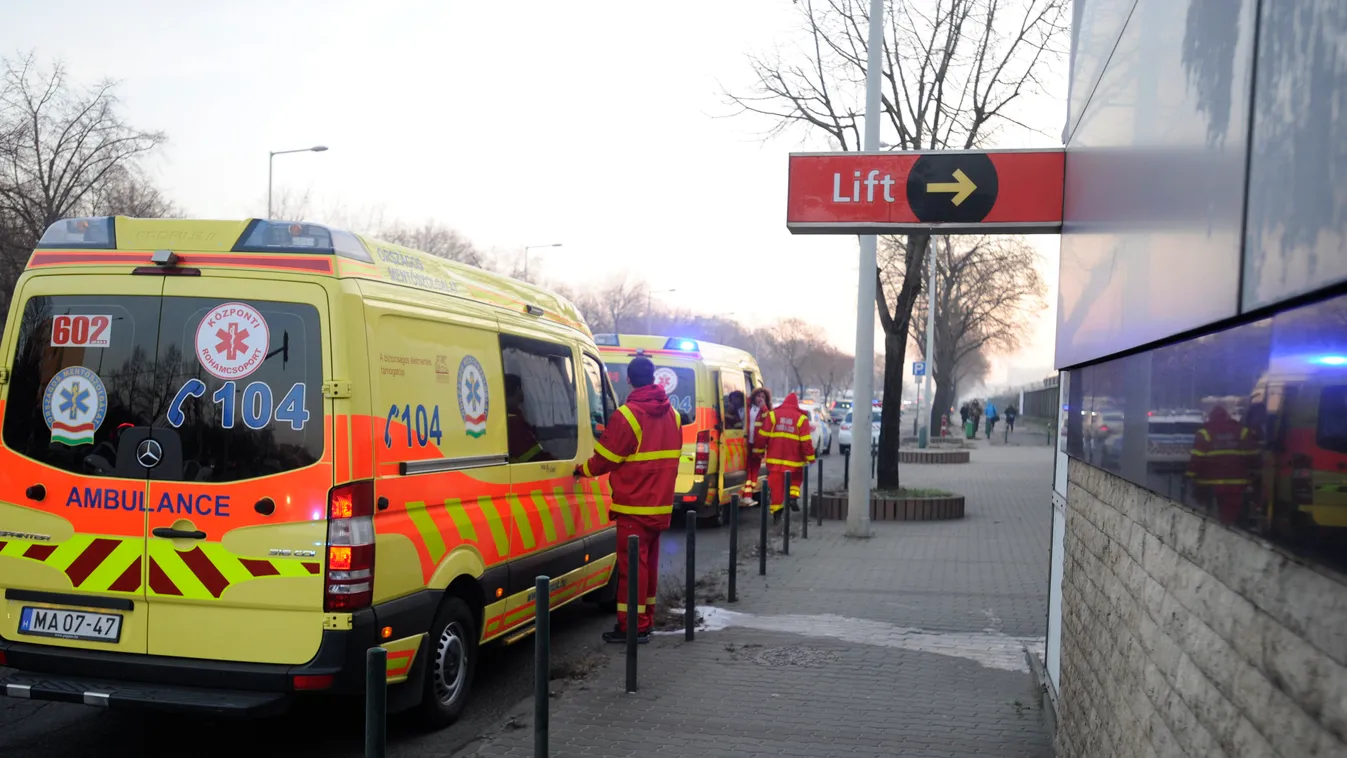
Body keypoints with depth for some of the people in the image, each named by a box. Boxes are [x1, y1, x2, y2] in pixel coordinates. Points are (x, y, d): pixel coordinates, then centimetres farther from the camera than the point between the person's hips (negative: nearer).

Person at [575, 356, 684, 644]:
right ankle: (645, 621, 24)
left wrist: (581, 470, 6)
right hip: (660, 504, 8)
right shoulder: (672, 415, 9)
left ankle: (633, 627, -3)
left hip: (634, 505, -8)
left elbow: (605, 458, -10)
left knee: (632, 564, -4)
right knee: (649, 563, 16)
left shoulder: (627, 416, -15)